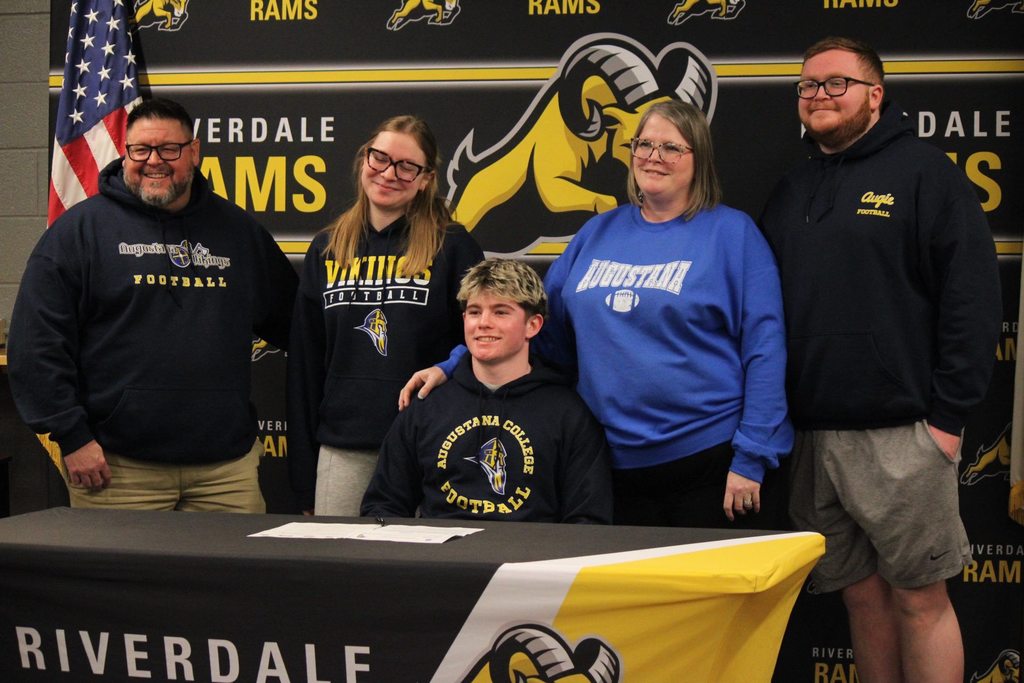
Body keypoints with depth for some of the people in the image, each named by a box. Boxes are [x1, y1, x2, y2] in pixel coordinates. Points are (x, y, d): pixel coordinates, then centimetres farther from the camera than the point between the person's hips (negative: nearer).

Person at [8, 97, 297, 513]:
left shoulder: (239, 231, 14)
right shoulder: (81, 228, 2)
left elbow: (293, 327, 21)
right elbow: (38, 341, -3)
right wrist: (72, 436, -8)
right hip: (117, 470, -3)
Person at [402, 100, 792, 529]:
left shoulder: (732, 232, -2)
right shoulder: (599, 232, 12)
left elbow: (763, 348, -6)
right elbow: (542, 326, 15)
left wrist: (751, 458, -11)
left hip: (711, 461, -4)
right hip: (617, 464, 4)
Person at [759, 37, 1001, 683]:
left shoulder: (923, 170, -3)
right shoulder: (792, 191, 16)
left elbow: (973, 296, -9)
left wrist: (949, 413, -13)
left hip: (901, 435, -5)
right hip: (812, 437, 6)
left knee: (919, 599, 1)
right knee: (863, 594, 12)